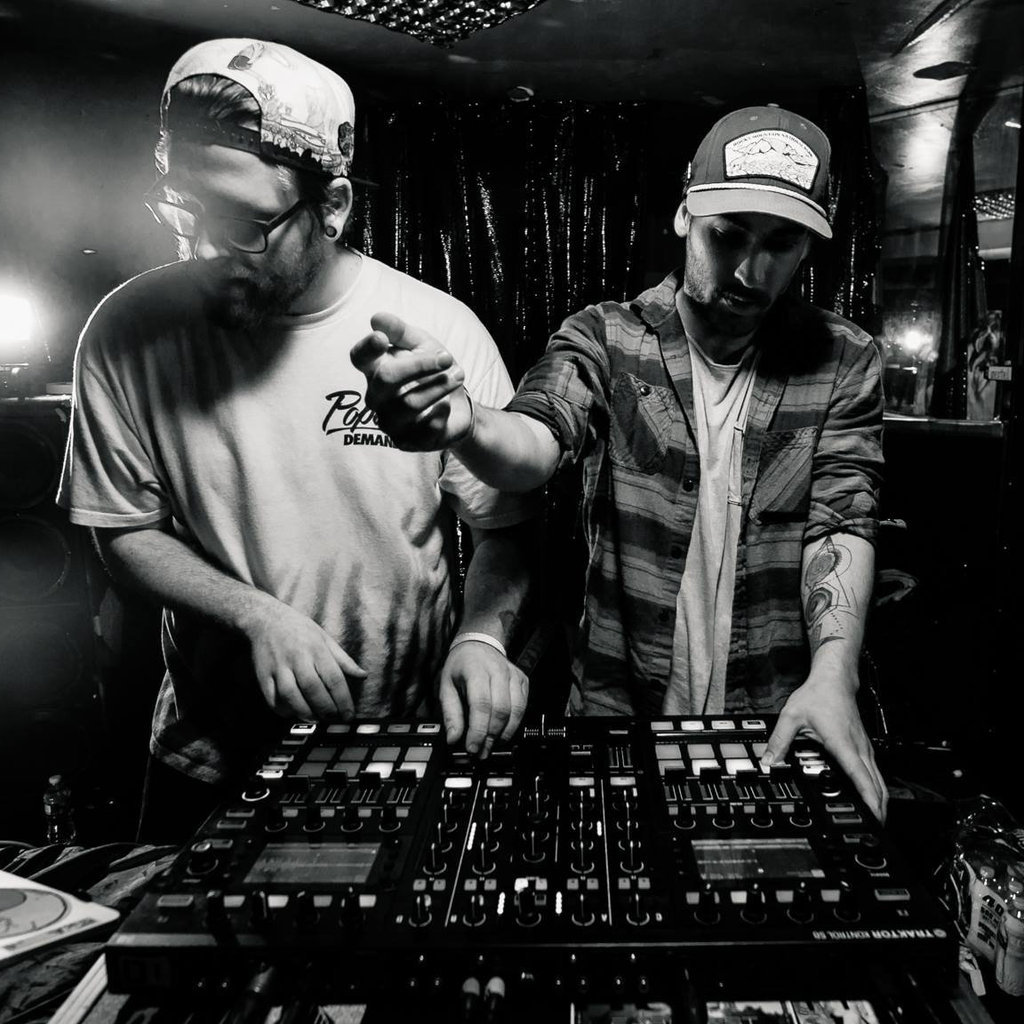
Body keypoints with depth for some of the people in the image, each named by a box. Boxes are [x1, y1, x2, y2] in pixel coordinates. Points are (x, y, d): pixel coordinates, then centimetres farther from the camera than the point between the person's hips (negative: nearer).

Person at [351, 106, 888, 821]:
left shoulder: (844, 361, -1)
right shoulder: (602, 340, -5)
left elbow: (843, 522, -8)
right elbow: (537, 445, -22)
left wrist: (833, 673, -24)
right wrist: (464, 423, -46)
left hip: (782, 728, 1)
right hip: (616, 704, 0)